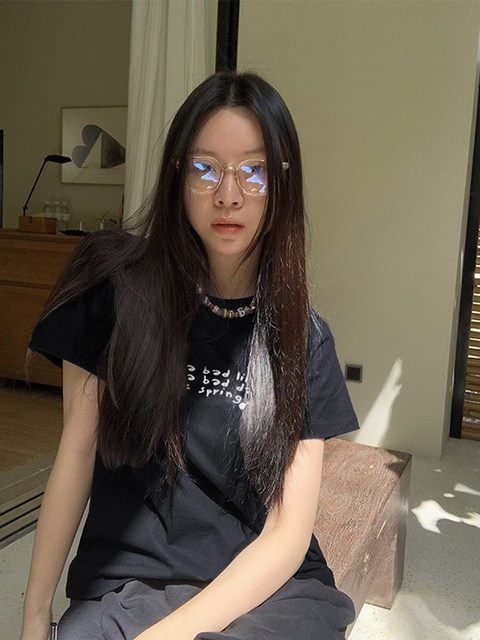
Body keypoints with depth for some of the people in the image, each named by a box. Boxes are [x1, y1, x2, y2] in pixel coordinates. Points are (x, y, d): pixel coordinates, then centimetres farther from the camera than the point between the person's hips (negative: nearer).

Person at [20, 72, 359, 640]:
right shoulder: (117, 285, -4)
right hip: (124, 585, 1)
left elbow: (288, 532, -5)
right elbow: (76, 451, -1)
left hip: (269, 588, 0)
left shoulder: (303, 336, -2)